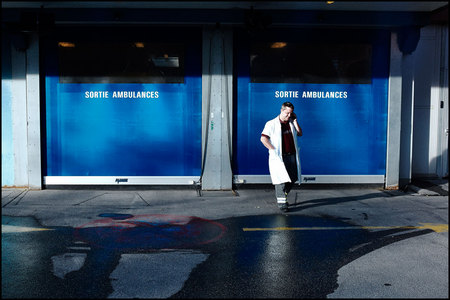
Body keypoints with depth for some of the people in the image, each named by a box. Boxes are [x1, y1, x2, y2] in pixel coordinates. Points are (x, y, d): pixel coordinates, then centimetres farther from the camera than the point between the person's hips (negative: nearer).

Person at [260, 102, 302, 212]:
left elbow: (300, 134, 9)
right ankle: (281, 203, 0)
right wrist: (273, 150, -14)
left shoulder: (291, 123, 15)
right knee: (281, 179, -8)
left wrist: (295, 121, 2)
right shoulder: (272, 124, -3)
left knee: (293, 178, 9)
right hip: (279, 157, -6)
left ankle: (283, 196, 29)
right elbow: (263, 138, -8)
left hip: (291, 156, 6)